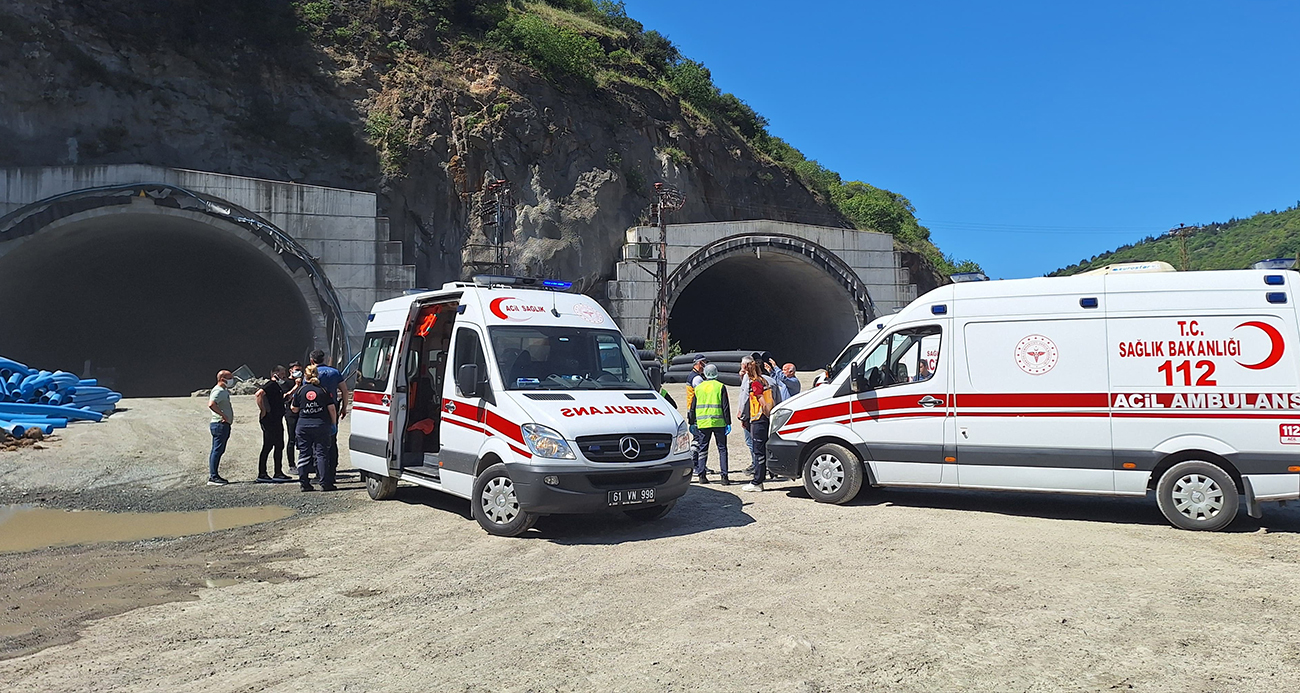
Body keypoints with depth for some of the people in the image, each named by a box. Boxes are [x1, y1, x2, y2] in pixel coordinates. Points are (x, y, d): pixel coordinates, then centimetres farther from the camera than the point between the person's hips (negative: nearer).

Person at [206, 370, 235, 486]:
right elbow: (211, 404, -29)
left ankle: (213, 476, 16)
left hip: (224, 425, 11)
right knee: (217, 450, -10)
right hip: (220, 424, -11)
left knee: (217, 450, 12)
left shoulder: (224, 391, 19)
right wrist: (223, 415, -24)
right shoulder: (219, 391, -13)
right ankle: (213, 477, -10)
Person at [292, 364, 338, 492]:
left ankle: (304, 483, 9)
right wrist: (334, 423, 8)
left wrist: (292, 402, 30)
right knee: (321, 453, 1)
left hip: (303, 425, 1)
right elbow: (332, 409, -3)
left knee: (304, 454, 8)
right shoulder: (324, 390, -2)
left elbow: (295, 409, 9)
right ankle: (325, 483, -1)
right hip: (321, 425, -1)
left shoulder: (300, 390, 2)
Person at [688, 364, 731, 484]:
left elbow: (693, 407, 11)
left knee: (703, 449, 9)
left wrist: (692, 423, 18)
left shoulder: (698, 388, 7)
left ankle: (702, 475, 6)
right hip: (719, 422, -2)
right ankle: (724, 477, 0)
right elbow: (725, 406, -3)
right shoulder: (720, 387, -1)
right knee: (722, 449, 4)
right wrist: (728, 423, 0)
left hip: (702, 423, 2)